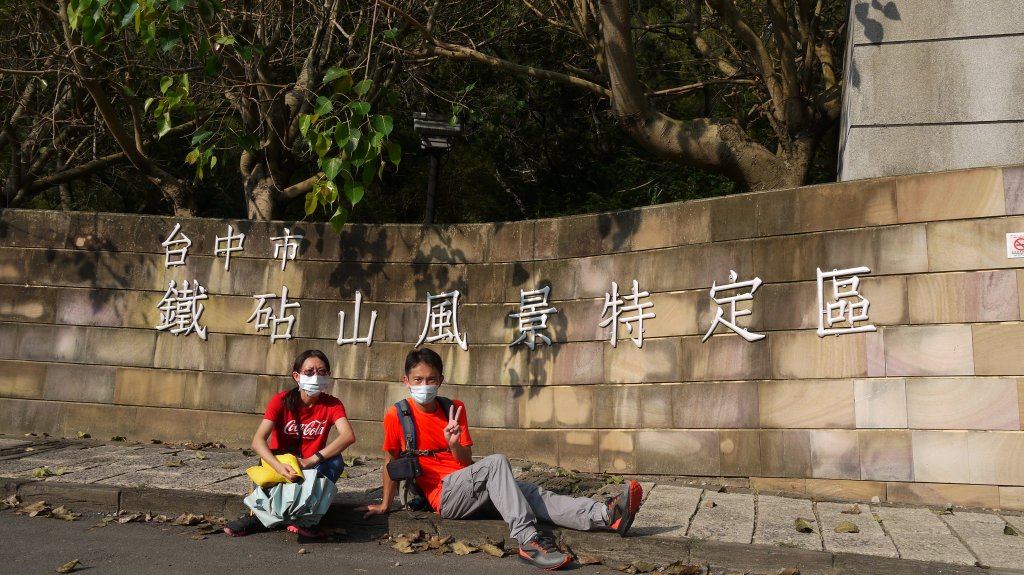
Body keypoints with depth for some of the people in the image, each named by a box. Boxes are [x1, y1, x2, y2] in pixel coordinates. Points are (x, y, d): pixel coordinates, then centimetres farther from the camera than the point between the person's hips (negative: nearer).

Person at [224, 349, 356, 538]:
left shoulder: (332, 405, -9)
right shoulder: (281, 401, -12)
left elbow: (349, 436, -29)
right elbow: (258, 440, -24)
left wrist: (311, 460, -38)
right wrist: (279, 467, -43)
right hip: (279, 465, -1)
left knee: (335, 460, -29)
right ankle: (260, 514, -16)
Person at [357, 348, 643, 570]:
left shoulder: (455, 409, 8)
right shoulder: (396, 416, -4)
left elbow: (466, 461, 7)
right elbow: (391, 462, 7)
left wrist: (455, 444, -15)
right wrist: (385, 505, 12)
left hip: (470, 490, 5)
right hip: (443, 495, -5)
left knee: (532, 494, -19)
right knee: (496, 462, -31)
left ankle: (605, 515, -34)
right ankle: (528, 540, -43)